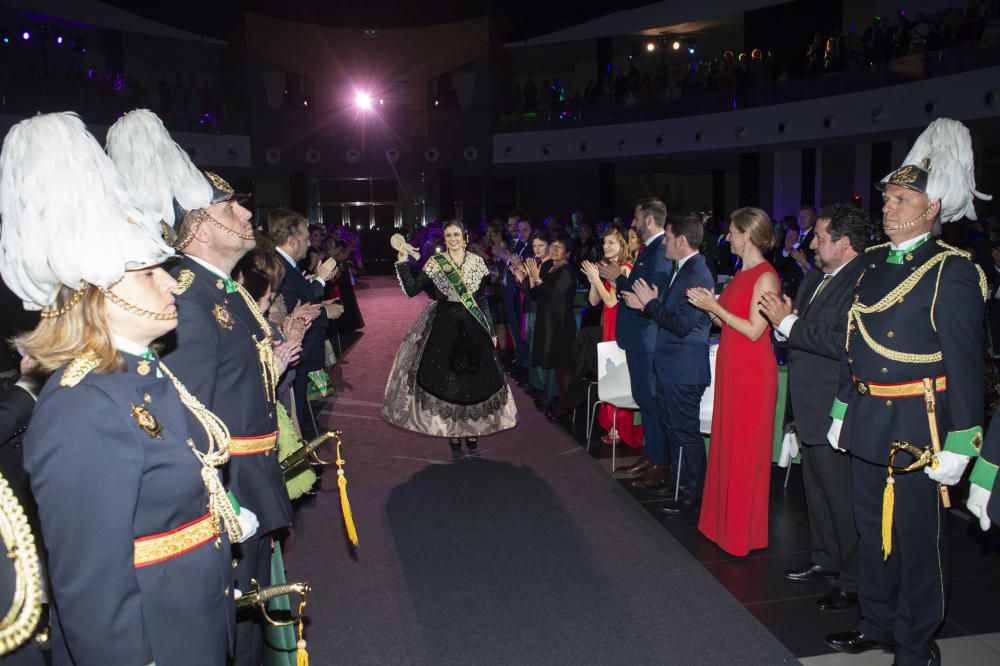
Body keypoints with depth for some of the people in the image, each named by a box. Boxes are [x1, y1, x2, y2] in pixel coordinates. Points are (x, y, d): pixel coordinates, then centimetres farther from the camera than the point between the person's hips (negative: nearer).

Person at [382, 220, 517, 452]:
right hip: (444, 325, -1)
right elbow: (411, 289, -8)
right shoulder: (435, 262, -2)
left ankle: (472, 427, 21)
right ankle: (452, 429, 17)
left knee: (475, 376, 5)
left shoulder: (477, 262, 2)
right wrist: (403, 262, -16)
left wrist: (490, 331, 5)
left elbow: (482, 300, 6)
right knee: (446, 377, 3)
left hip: (472, 325, 2)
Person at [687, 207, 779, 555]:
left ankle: (745, 530, 15)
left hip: (752, 372, -8)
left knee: (746, 448, 1)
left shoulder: (766, 277, -13)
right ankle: (725, 520, 26)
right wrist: (708, 306, 1)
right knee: (727, 443, 14)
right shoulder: (741, 275, 13)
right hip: (731, 368, 9)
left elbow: (754, 330, -18)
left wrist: (715, 307, -14)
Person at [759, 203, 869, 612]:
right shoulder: (815, 278, 11)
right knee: (816, 489, 21)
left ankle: (854, 582, 17)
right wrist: (784, 322, -7)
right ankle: (824, 561, 38)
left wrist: (789, 323, -21)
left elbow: (841, 342, -28)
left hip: (836, 411, -10)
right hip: (809, 408, 10)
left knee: (842, 496, 2)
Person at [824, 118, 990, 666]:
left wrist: (959, 444, -17)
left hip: (917, 425, -7)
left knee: (916, 538, 6)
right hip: (867, 421, 7)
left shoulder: (952, 271, -11)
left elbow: (965, 364, -14)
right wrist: (843, 410, 15)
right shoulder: (874, 261, 10)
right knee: (872, 531, 18)